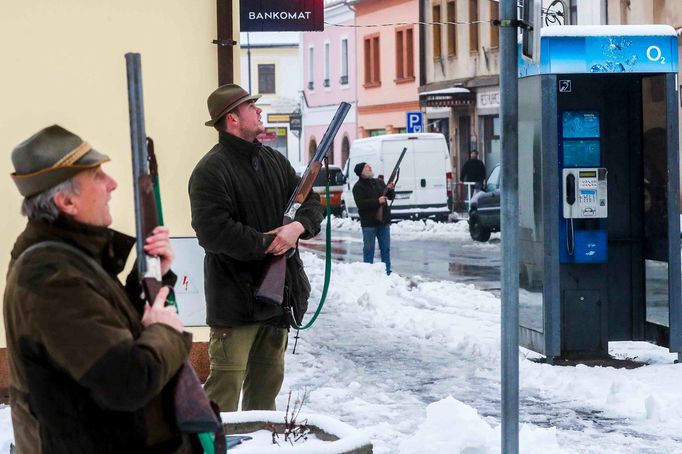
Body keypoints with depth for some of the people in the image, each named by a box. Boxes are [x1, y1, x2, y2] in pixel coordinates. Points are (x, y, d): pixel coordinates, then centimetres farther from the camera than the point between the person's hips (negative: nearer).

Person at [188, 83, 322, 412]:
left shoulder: (275, 161, 13)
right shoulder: (211, 170, -13)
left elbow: (311, 202, 13)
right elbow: (213, 232, -23)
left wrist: (297, 227, -11)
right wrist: (268, 243, -18)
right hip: (235, 296, -8)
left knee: (268, 380, 18)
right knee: (226, 383, -10)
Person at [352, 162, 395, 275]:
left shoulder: (379, 182, 12)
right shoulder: (358, 187, -6)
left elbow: (391, 196, 14)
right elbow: (360, 204, -18)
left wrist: (390, 189, -8)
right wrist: (377, 201, -23)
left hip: (383, 221, 6)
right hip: (369, 222, -5)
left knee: (385, 248, 10)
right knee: (369, 249, -1)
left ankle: (387, 271, 16)